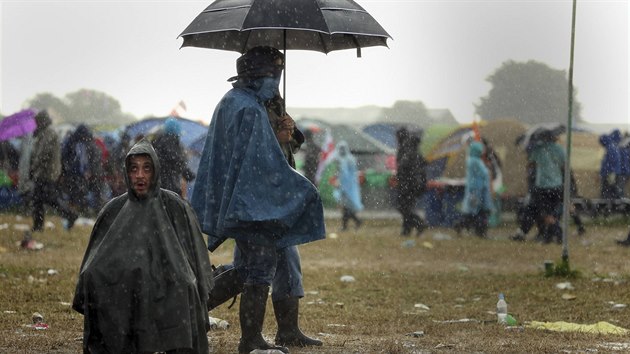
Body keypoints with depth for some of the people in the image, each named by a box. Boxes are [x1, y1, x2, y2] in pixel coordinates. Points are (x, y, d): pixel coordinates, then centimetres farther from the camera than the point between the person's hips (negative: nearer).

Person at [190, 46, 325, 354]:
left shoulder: (228, 103, 12)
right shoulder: (250, 110, -18)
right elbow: (267, 163, -20)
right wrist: (302, 191, -11)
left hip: (233, 200, 9)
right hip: (254, 202, -9)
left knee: (249, 269, 19)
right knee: (260, 272, -2)